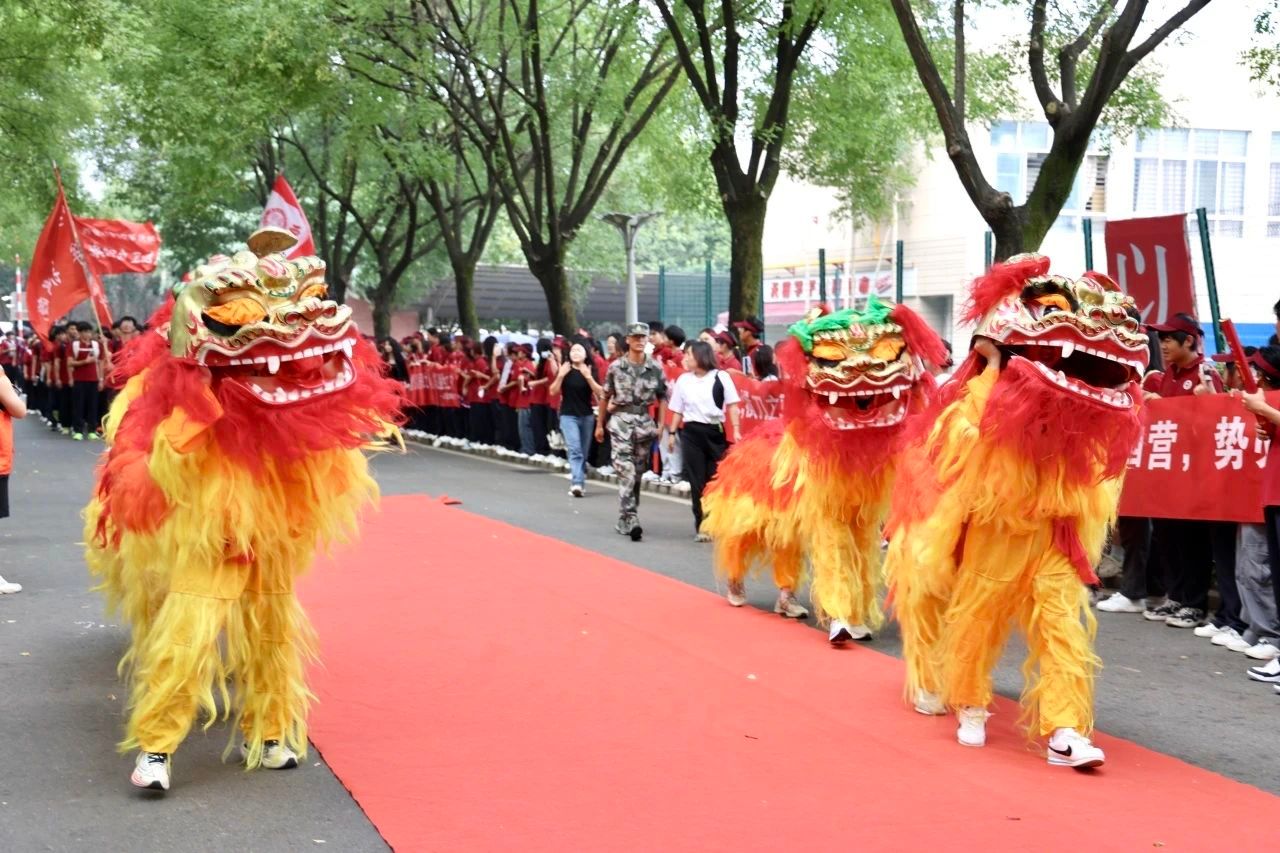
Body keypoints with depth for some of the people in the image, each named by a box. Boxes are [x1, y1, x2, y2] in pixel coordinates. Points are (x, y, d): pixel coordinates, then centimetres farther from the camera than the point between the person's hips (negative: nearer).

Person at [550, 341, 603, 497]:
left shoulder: (591, 370, 0)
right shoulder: (565, 370, 0)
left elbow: (599, 393, -8)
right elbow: (553, 391, -2)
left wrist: (588, 377, -20)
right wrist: (560, 376, -16)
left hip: (587, 415, 2)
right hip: (568, 415, -2)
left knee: (583, 452, 8)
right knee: (574, 449, -17)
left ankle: (578, 483, 19)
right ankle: (577, 483, -27)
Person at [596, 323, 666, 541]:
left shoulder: (655, 368, 3)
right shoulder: (616, 367, 0)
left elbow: (662, 397, 9)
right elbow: (605, 397, 8)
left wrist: (661, 424, 2)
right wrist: (599, 424, 10)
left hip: (645, 421, 3)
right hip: (621, 420, -3)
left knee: (638, 473, 9)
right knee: (626, 471, -13)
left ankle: (625, 519, 21)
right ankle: (631, 519, -19)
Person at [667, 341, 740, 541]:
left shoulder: (721, 377, -1)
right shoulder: (683, 380, 8)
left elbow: (732, 406, 1)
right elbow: (678, 410, 14)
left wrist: (736, 430, -8)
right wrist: (672, 433, 7)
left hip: (716, 432, -2)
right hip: (691, 432, 2)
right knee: (697, 481, 1)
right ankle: (701, 525, 5)